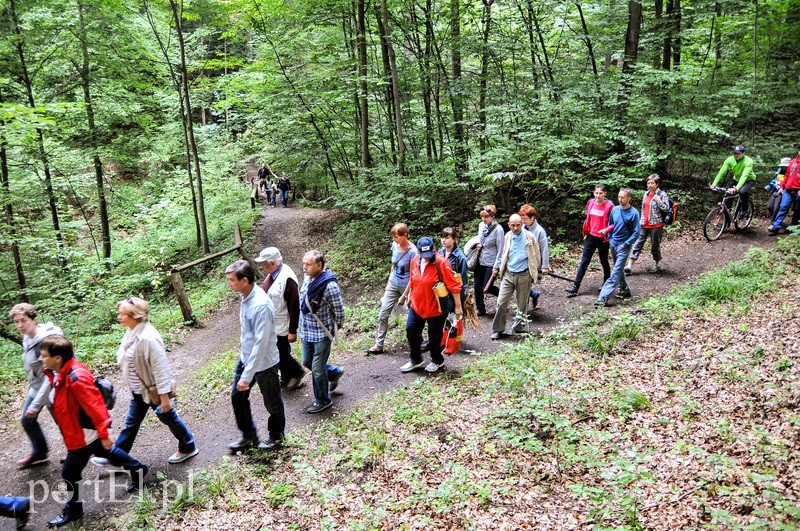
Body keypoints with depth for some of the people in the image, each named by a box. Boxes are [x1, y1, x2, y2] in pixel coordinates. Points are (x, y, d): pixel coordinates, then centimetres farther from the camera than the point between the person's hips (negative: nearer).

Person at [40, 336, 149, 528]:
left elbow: (95, 406, -30)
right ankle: (138, 469, 47)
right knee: (103, 452, 28)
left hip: (84, 434, -10)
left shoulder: (76, 378, -35)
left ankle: (73, 510, 30)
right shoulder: (60, 373, -5)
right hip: (79, 431, 10)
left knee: (70, 472, 6)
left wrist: (103, 435, -24)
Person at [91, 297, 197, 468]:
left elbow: (160, 368, -27)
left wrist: (164, 396, -23)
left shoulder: (148, 338, -30)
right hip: (139, 390, 8)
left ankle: (188, 448, 32)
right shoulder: (132, 332, -2)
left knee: (169, 418, 11)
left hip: (154, 390, -8)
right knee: (131, 422, 20)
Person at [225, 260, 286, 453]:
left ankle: (276, 437, 37)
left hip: (264, 362, -9)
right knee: (237, 396, 17)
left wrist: (247, 376, -28)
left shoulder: (261, 306, -32)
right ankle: (249, 435, 36)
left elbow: (261, 343, -31)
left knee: (272, 402, 13)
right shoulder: (245, 296, -3)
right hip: (246, 357, 9)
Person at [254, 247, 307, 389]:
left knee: (280, 355, 2)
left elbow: (294, 307, -25)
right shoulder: (272, 274, 1)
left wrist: (292, 331, -21)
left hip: (282, 327, -9)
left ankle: (297, 372, 26)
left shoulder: (287, 279, -28)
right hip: (271, 325, 9)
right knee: (278, 352, 20)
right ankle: (286, 378, 37)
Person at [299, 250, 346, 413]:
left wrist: (335, 328, -1)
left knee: (317, 369, 3)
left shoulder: (329, 286, -26)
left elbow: (339, 311, -16)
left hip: (322, 334, -8)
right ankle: (335, 372, 43)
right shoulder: (308, 278, -2)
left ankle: (323, 400, 24)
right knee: (307, 362, 20)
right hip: (306, 331, 8)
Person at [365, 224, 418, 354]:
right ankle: (379, 345, 9)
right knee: (383, 314, 2)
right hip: (393, 284, 6)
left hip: (407, 286, -6)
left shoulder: (412, 251, -20)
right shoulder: (395, 246, 1)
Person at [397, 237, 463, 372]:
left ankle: (437, 361, 33)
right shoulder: (416, 261, -1)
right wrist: (404, 295, 25)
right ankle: (416, 360, 27)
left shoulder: (441, 262, -19)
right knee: (411, 330, 7)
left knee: (434, 335, 8)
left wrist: (458, 306, -19)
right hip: (417, 305, 6)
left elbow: (453, 285, -19)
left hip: (436, 308, -5)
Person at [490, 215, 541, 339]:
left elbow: (536, 256, 3)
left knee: (522, 303, 10)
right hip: (508, 274, 3)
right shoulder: (508, 236, 4)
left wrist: (533, 272, 9)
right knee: (501, 302, -2)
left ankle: (518, 326, 30)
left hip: (524, 275, -3)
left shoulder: (530, 237, -8)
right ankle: (497, 329, 10)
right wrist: (501, 269, 19)